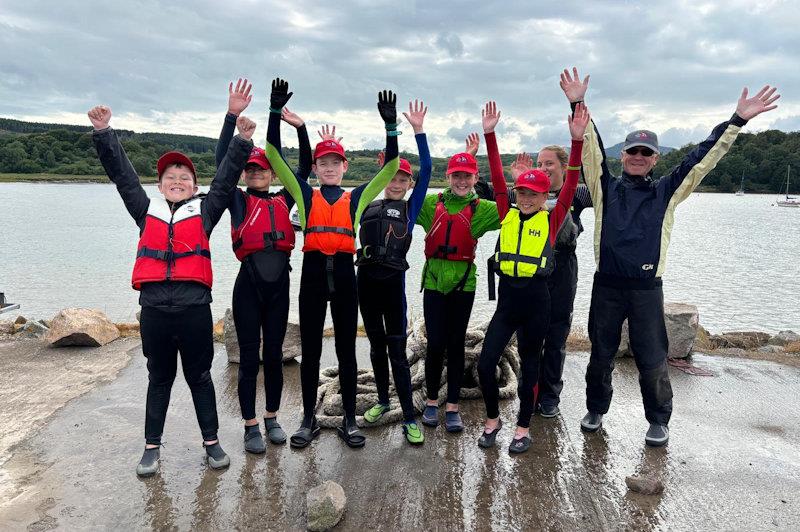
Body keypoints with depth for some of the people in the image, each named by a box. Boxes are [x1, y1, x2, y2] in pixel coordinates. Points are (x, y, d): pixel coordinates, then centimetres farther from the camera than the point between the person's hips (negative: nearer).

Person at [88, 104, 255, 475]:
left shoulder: (204, 212, 8)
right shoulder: (147, 211, 12)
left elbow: (226, 178, 4)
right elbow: (122, 174, 12)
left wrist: (243, 141, -3)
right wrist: (103, 132, 7)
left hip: (194, 308, -1)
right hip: (154, 308, 2)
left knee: (200, 376, 10)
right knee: (159, 378, 13)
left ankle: (211, 441, 21)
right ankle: (152, 445, 25)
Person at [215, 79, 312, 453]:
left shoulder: (283, 201, 10)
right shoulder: (238, 201, 3)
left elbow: (305, 168, 10)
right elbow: (221, 161, -7)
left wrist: (300, 127, 1)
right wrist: (233, 116, -15)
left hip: (279, 286, 3)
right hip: (249, 286, -2)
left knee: (274, 355, 11)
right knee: (249, 358, 3)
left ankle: (272, 420, 26)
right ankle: (251, 427, 16)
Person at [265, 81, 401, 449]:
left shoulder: (357, 197, 9)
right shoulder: (304, 194, 8)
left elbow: (390, 169, 4)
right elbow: (274, 157, 3)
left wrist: (391, 126, -5)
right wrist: (275, 112, -5)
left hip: (344, 274, 0)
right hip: (313, 273, 0)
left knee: (346, 350, 8)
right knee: (310, 351, 8)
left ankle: (349, 420, 19)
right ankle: (309, 420, 21)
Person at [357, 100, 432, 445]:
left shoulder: (411, 208, 5)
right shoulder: (367, 206, 12)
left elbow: (427, 171, -2)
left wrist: (418, 130, -7)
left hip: (393, 281, -3)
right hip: (366, 279, 3)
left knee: (397, 349, -3)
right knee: (376, 345, 15)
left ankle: (409, 419, 3)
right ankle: (382, 401, 32)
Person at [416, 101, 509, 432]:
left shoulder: (480, 209, 1)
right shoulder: (432, 203, 5)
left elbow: (502, 190, -13)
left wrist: (489, 135, -19)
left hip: (463, 282, 0)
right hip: (434, 279, 0)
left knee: (456, 344, 7)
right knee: (435, 343, 2)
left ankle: (452, 407, 18)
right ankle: (432, 402, 21)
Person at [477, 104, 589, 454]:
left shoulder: (551, 220, -1)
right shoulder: (507, 216, 6)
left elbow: (571, 184, -10)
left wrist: (577, 141, -19)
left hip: (536, 300, -2)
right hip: (506, 298, 3)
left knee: (529, 367, 10)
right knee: (485, 364, -1)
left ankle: (523, 428, 26)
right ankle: (493, 420, 22)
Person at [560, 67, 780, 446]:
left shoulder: (667, 191, 7)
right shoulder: (606, 188, 5)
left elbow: (703, 158, 3)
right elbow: (591, 148, -3)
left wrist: (737, 120, -1)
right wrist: (578, 106, -11)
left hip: (646, 290, 0)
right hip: (606, 286, 0)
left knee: (652, 361, 6)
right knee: (600, 355, 11)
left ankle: (659, 421, 25)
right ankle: (595, 410, 31)